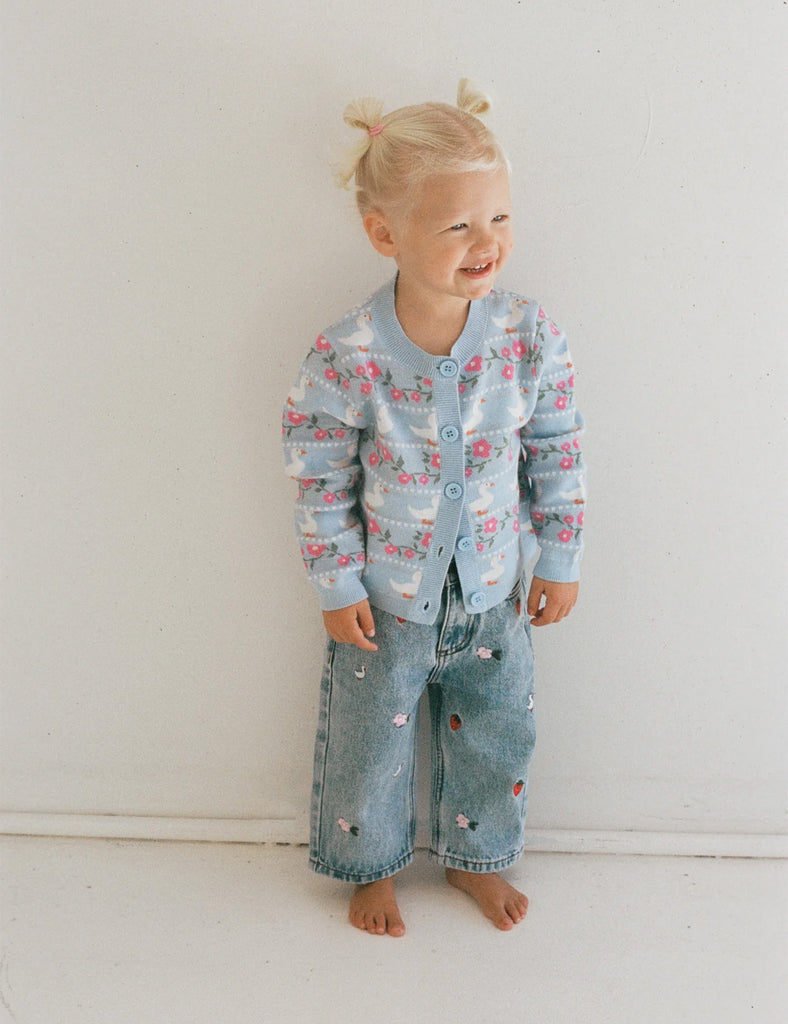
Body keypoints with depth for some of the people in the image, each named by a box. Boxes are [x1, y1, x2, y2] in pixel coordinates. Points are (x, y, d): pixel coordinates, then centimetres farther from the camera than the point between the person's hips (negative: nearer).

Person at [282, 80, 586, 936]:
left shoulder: (530, 337, -18)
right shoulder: (347, 358, -25)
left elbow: (557, 452, -5)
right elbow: (320, 478, -13)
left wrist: (560, 561, 2)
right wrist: (337, 586, -7)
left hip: (491, 588, 3)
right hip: (386, 595, -2)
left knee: (497, 731, 20)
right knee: (372, 737, 18)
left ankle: (474, 855, 49)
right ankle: (371, 865, 47)